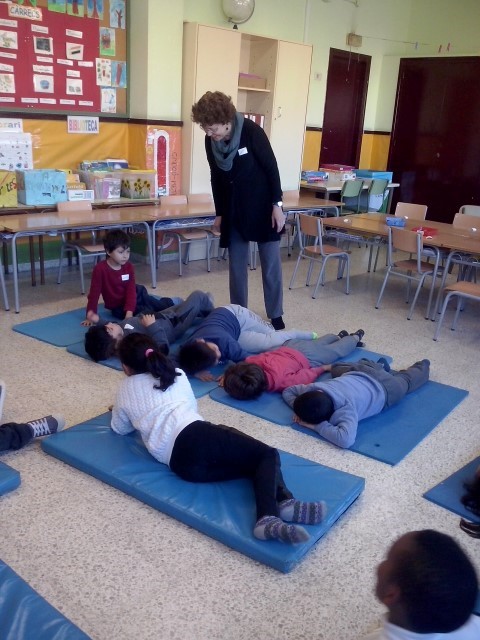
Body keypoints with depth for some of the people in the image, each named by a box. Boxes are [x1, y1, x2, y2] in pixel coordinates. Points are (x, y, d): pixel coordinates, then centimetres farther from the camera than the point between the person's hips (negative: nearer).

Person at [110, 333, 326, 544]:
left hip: (181, 464, 1)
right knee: (268, 454, 2)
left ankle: (268, 518, -26)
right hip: (198, 436, -1)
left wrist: (119, 412, 57)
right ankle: (282, 503, -31)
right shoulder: (176, 374, 23)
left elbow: (120, 428, 36)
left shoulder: (123, 392, 22)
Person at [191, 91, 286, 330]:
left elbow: (272, 168, -13)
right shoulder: (211, 141, -3)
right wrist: (219, 213, 10)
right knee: (236, 265, 6)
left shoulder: (251, 131, -18)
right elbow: (216, 178, 7)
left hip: (263, 207, -4)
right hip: (233, 211, 4)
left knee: (271, 263, 2)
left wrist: (277, 205, -14)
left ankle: (276, 315, 15)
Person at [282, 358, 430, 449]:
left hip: (385, 390, -4)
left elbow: (346, 439, -66)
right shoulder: (316, 388, -33)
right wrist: (300, 409, -34)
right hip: (359, 372, 5)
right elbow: (288, 391, -16)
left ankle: (423, 366, 62)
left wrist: (316, 425, -56)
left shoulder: (345, 409, -50)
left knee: (405, 380, 31)